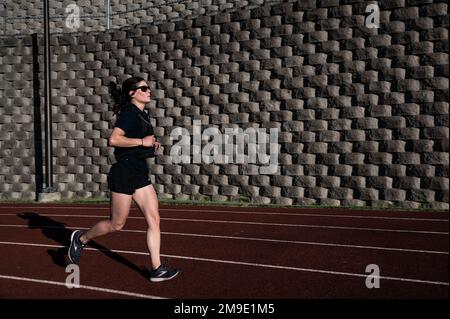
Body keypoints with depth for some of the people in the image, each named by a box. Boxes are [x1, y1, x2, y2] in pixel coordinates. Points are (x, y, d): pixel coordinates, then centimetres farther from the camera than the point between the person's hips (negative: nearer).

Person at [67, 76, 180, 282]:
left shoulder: (142, 115, 15)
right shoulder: (129, 113, -14)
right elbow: (113, 139, -27)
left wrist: (151, 143, 12)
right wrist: (142, 142, -21)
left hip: (140, 173, 9)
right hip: (124, 173, -9)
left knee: (154, 219, 1)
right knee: (116, 224, 4)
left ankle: (156, 269, 5)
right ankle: (81, 239, 28)